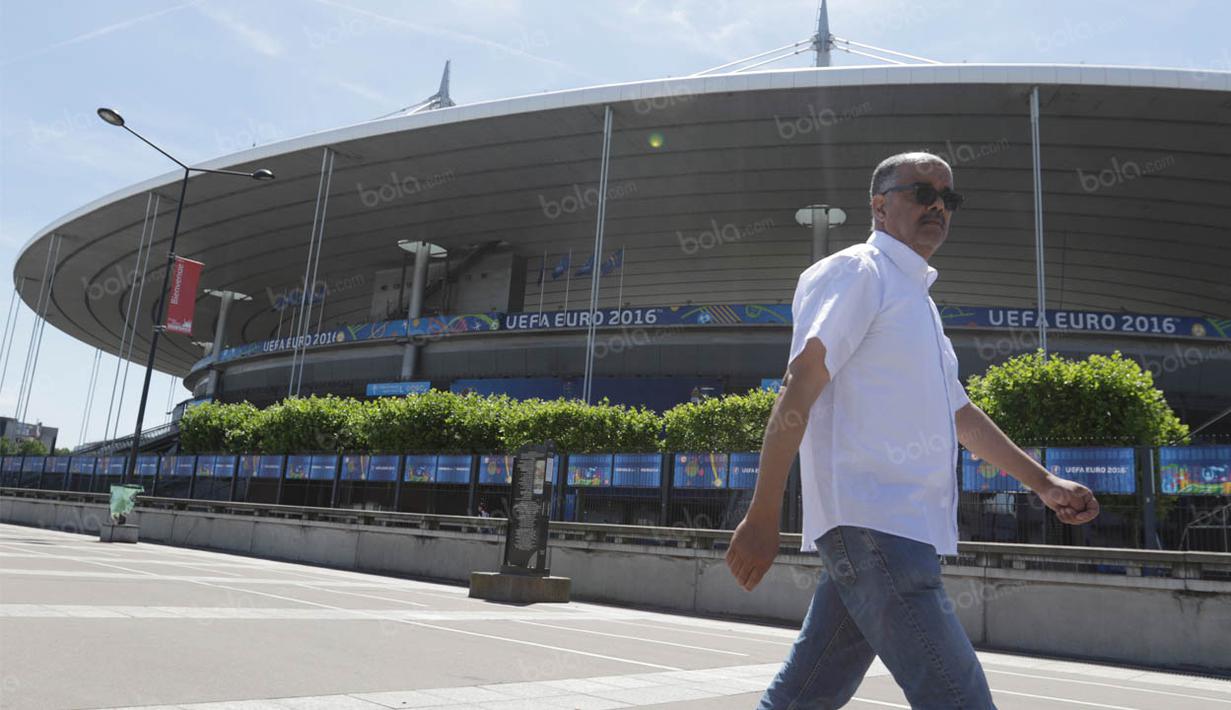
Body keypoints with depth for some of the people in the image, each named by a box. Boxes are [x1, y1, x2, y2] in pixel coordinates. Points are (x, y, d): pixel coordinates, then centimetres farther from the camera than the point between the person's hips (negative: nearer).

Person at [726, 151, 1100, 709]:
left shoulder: (915, 296, 25)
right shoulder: (857, 272, -3)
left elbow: (958, 411, 33)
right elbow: (798, 388, -14)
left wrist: (1042, 481, 33)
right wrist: (763, 517, -20)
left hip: (904, 531, 9)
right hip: (872, 523, -9)